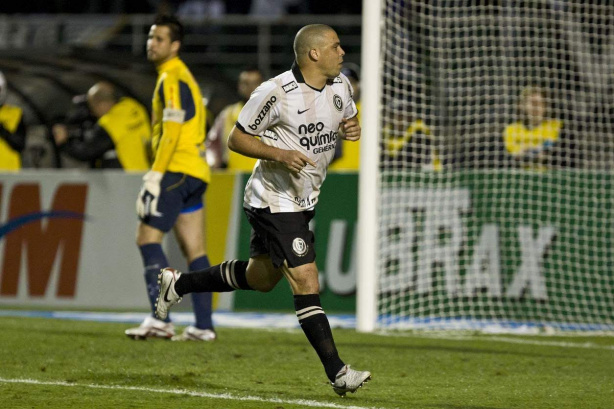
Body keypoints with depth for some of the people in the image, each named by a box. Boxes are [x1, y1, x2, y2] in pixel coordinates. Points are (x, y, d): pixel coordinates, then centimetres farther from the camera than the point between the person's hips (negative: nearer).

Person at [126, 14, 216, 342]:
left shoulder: (172, 79, -10)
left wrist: (155, 176, -19)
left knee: (148, 238, -12)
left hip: (178, 169, -10)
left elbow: (171, 132, -18)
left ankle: (159, 318, -21)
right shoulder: (182, 76, 21)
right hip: (195, 172, 10)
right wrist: (158, 174, 25)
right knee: (194, 249, 7)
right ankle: (204, 325, 5)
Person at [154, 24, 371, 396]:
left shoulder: (340, 84, 2)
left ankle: (178, 283, 39)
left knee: (261, 278, 21)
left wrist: (352, 129, -5)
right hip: (274, 201, -9)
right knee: (306, 282, -13)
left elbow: (349, 120, 20)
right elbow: (236, 139, -11)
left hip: (303, 201, 9)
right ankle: (337, 372, -13)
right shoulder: (276, 92, -19)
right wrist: (281, 154, -26)